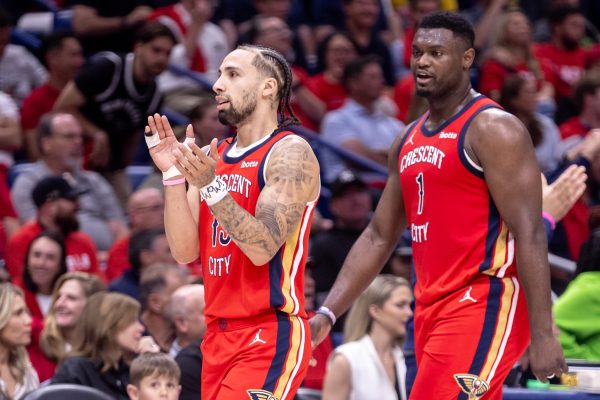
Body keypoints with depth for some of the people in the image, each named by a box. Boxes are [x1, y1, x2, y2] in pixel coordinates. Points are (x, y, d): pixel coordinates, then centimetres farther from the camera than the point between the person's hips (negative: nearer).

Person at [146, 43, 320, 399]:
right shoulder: (211, 159, 13)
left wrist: (212, 186, -25)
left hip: (270, 336, -8)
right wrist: (172, 174, -2)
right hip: (219, 336, 8)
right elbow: (185, 251, 6)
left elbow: (263, 248, -19)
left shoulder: (291, 153, -8)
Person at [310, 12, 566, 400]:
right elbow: (378, 237, 21)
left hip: (484, 305, -9)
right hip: (432, 309, 9)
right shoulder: (409, 140, 16)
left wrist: (543, 335, -22)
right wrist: (327, 313, 11)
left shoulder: (493, 129, -10)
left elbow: (530, 236, -15)